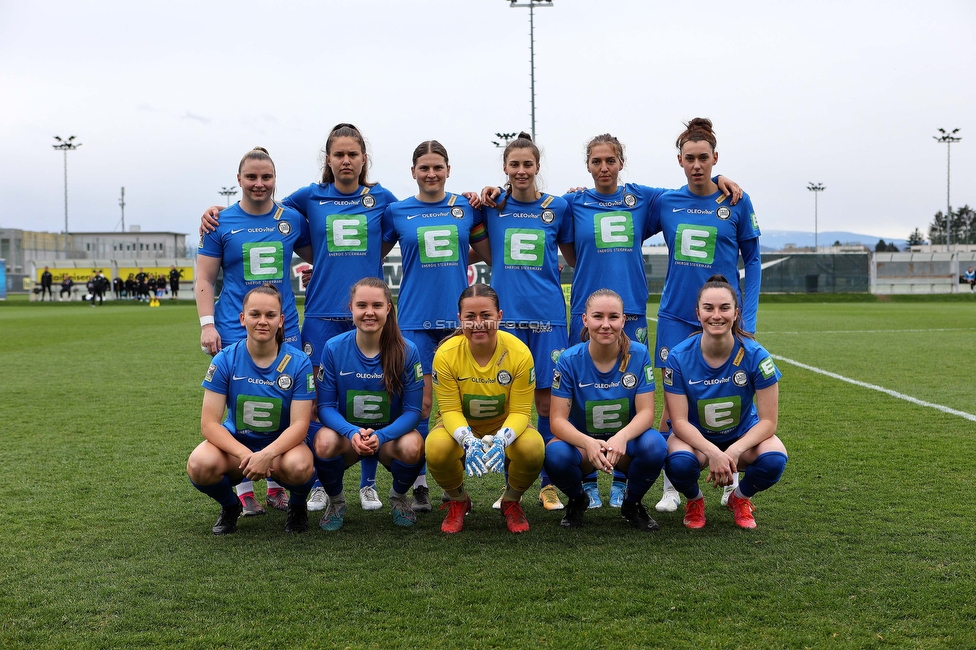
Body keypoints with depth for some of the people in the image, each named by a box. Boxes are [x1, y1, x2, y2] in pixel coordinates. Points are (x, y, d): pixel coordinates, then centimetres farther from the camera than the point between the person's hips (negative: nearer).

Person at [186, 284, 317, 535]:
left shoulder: (299, 363, -12)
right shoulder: (225, 360, -10)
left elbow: (299, 424, -16)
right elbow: (209, 423, -13)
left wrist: (267, 454, -35)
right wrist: (244, 454, -30)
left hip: (281, 445, -1)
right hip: (234, 443, 1)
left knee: (298, 466, -36)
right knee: (200, 465, -30)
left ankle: (297, 506, 3)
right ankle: (229, 506, 6)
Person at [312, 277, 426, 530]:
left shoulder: (407, 351, -13)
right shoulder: (333, 348, -11)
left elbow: (412, 410, -11)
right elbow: (325, 405, -9)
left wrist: (381, 436, -30)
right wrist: (352, 432, -29)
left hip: (391, 435, 0)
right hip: (346, 431, 0)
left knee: (413, 447, -33)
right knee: (323, 442, -33)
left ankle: (399, 496, 5)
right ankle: (335, 500, 1)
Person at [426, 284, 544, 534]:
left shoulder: (519, 353, -22)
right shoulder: (446, 354, -22)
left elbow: (520, 410, -18)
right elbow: (450, 409, -18)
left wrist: (501, 440, -39)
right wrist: (468, 441, -39)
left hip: (506, 426, 0)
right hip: (460, 426, 0)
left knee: (533, 449, -33)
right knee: (436, 450, -34)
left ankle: (511, 502, 2)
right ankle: (458, 501, 2)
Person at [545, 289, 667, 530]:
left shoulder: (639, 354, -11)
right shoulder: (569, 360, -13)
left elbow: (646, 412, -14)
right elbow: (558, 419, -17)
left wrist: (622, 437, -37)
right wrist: (588, 443, -38)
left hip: (626, 442, 1)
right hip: (582, 442, 0)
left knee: (655, 445, -32)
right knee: (555, 454, -33)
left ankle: (632, 503, 1)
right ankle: (577, 500, 4)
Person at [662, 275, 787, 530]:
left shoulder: (755, 355, -19)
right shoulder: (678, 357, -19)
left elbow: (768, 421, -17)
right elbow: (679, 421, -18)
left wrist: (734, 452, -33)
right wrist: (713, 453, -34)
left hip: (743, 435, 1)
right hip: (694, 435, -1)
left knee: (774, 459, -31)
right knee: (679, 463, -35)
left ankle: (741, 498, 5)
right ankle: (695, 500, 3)